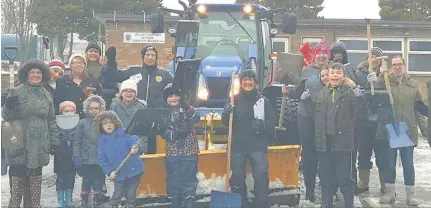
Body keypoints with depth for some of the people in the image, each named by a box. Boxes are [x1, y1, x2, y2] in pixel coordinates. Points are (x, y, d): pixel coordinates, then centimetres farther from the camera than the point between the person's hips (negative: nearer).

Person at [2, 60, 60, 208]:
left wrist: (54, 141, 11)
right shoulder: (17, 92, -3)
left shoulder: (46, 95, 12)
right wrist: (9, 106, -23)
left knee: (36, 181, 11)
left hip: (39, 146, 4)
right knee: (17, 180, -5)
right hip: (20, 145, -4)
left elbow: (51, 120, 15)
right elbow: (5, 116, -1)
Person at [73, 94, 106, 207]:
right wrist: (77, 156, -5)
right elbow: (76, 141, 2)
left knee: (98, 183, 7)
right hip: (87, 159, 0)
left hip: (101, 159, 1)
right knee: (86, 182, 6)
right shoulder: (82, 123, 2)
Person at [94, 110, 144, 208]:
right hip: (118, 174, 1)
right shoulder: (102, 140, 3)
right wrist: (109, 172, -7)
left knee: (131, 195, 9)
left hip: (133, 170, -1)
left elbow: (135, 141, -17)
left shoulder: (124, 133, -5)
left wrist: (135, 148, -39)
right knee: (117, 195, 3)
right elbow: (102, 159, 3)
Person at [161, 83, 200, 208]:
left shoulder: (187, 109, -1)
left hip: (189, 151, -2)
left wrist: (187, 108, -42)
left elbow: (196, 119, -23)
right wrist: (177, 133, -25)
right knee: (173, 180, 10)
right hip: (172, 153, 2)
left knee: (189, 179, 0)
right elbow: (164, 133, -7)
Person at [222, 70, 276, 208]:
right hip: (238, 146, 1)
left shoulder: (263, 100, 2)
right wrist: (227, 113, -19)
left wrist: (262, 125, -20)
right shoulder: (235, 100, 5)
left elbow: (272, 121, 0)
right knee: (237, 178, 7)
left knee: (261, 177, -7)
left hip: (258, 146, -1)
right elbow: (225, 122, 2)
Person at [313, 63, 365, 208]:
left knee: (344, 177, 0)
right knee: (325, 177, 13)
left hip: (342, 141, -4)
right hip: (324, 142, 4)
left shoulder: (350, 93, 0)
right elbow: (314, 117, 12)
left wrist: (359, 99, -13)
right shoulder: (320, 95, 12)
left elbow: (359, 115, -5)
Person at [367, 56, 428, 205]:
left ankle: (410, 194, 16)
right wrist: (381, 76, -21)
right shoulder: (385, 81, 1)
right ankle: (390, 193, 19)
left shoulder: (413, 84, 6)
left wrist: (424, 128, 4)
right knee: (390, 163, 7)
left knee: (408, 163, 6)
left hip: (408, 130, 1)